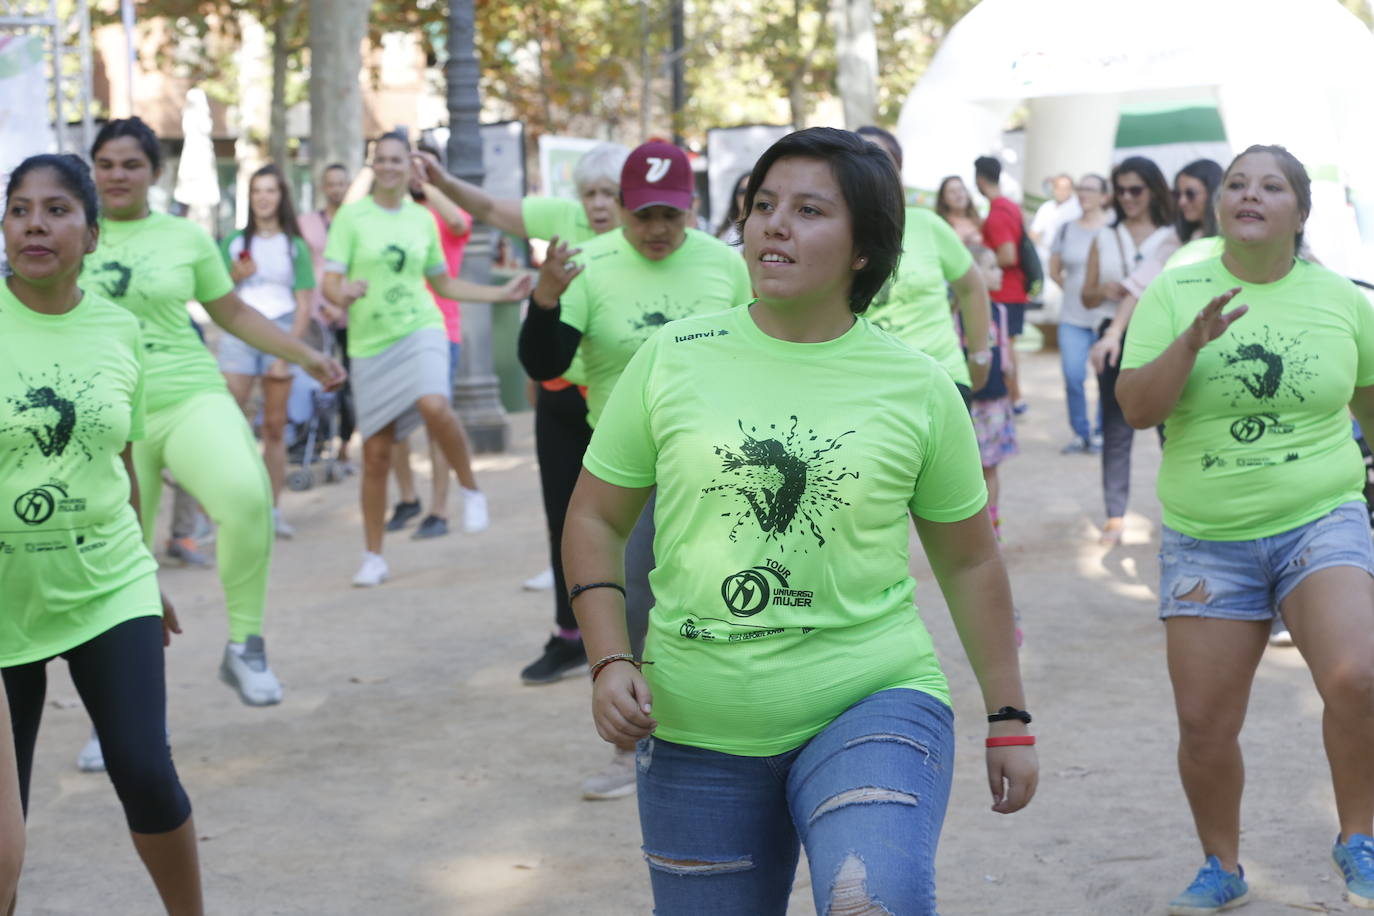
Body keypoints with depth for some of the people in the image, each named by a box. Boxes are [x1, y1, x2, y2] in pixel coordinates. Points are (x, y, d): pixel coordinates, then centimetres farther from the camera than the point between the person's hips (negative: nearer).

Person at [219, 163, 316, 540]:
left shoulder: (294, 246, 8)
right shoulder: (235, 243, 11)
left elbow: (304, 307, 4)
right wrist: (234, 276, -8)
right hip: (238, 335, 0)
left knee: (275, 427, 2)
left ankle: (272, 510, 7)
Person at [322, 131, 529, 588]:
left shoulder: (422, 219, 9)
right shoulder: (351, 216, 0)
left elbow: (444, 283, 22)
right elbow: (330, 282, -7)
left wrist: (502, 293, 18)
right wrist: (343, 293, -30)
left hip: (421, 330, 1)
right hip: (371, 343, -1)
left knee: (434, 406, -31)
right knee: (376, 454, 0)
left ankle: (470, 487, -6)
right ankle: (373, 558, 13)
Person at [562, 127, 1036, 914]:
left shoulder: (919, 388, 1)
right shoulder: (672, 359, 1)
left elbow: (970, 562, 10)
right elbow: (595, 522, 8)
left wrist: (1009, 718, 11)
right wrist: (610, 662, -5)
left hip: (873, 707, -2)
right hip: (698, 735, 2)